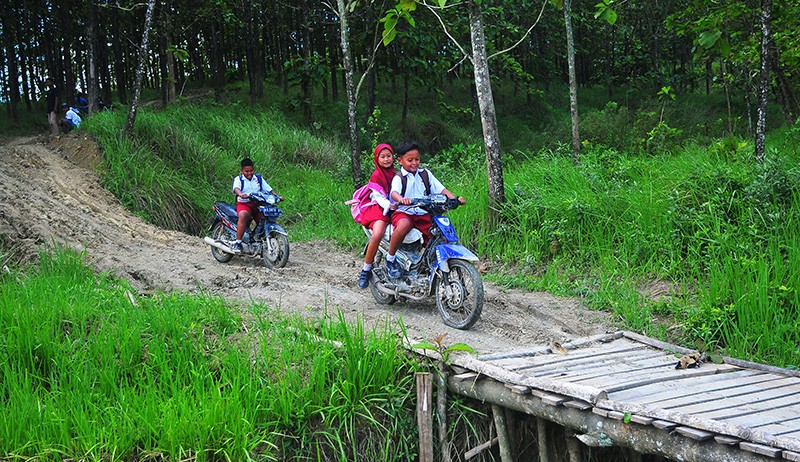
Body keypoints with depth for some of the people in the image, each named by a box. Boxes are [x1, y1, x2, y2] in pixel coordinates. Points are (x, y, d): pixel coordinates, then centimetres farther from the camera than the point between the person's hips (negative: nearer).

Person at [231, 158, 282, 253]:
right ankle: (237, 243, -32)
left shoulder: (259, 178, 15)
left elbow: (269, 189, 11)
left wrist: (277, 196, -7)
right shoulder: (238, 179, 4)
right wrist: (241, 194, -40)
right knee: (243, 215, -35)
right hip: (243, 204, -4)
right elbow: (236, 188, -17)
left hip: (258, 204, 4)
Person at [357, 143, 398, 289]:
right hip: (379, 208, -6)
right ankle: (366, 270, -19)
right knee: (377, 235, -33)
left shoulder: (396, 174, 21)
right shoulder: (376, 176, 3)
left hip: (396, 209, 6)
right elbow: (377, 195, -9)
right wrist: (389, 205, -27)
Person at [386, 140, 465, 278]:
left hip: (423, 214, 4)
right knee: (404, 225, -39)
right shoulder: (399, 178, -1)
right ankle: (390, 258, -18)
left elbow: (440, 189, 5)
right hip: (403, 213, -4)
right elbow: (394, 192, -22)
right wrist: (402, 199, -46)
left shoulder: (425, 174, 13)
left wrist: (455, 198, -14)